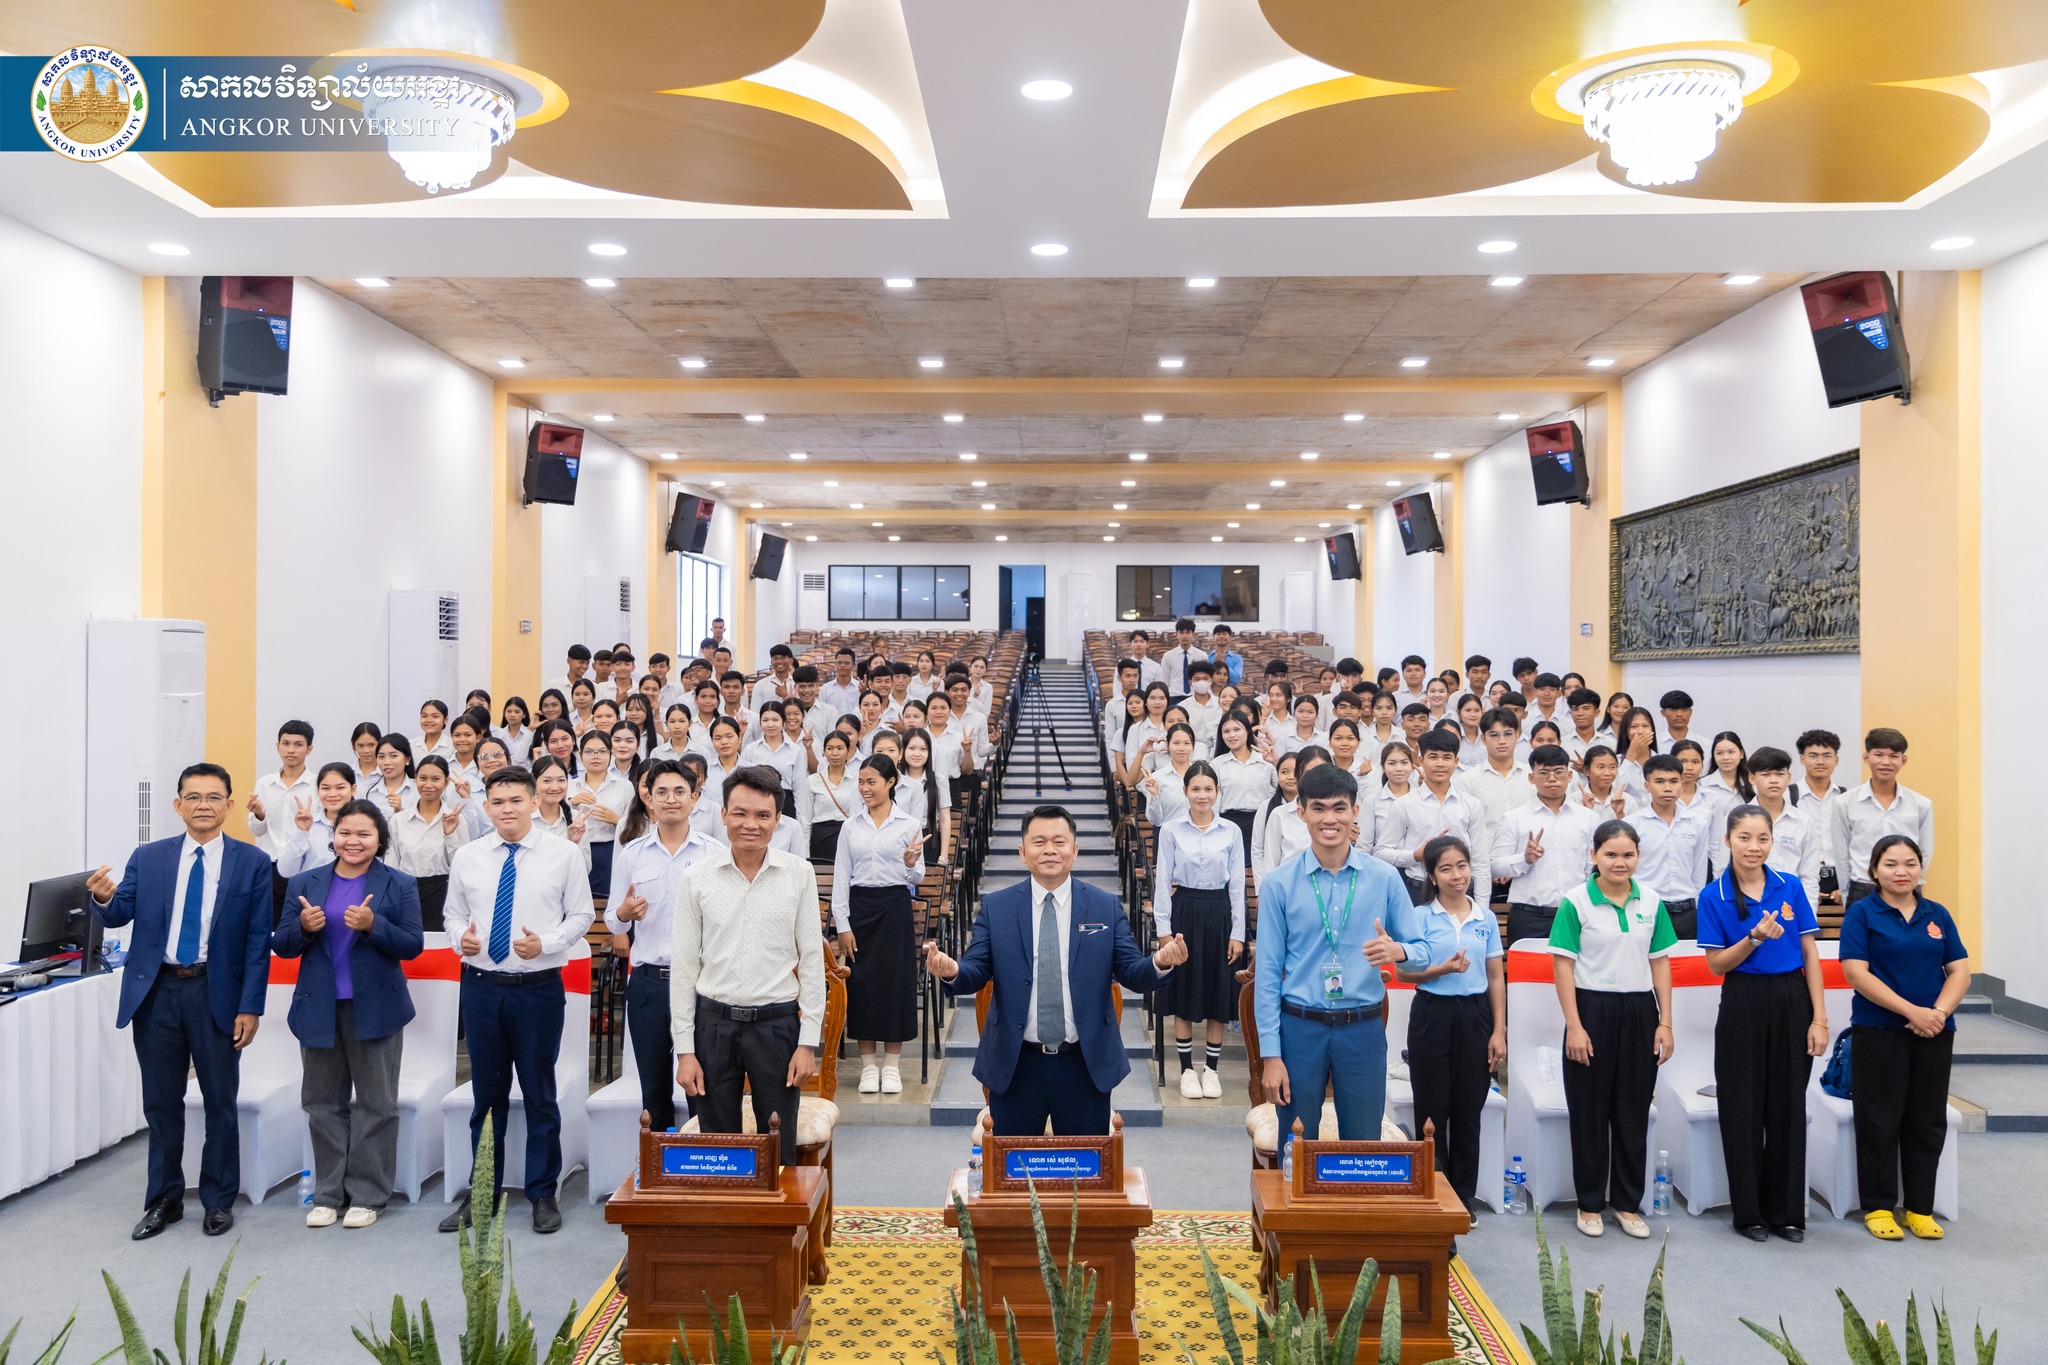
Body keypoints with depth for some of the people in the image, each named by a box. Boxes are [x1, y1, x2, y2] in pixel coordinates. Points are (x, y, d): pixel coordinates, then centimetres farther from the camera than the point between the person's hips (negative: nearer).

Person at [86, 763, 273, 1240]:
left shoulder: (252, 863, -3)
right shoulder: (147, 858, 5)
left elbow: (258, 941, -4)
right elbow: (120, 916, 0)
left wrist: (250, 1007, -8)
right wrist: (105, 898, -24)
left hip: (216, 994, -2)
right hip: (156, 991, 2)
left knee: (220, 1102, 8)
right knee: (160, 1101, 11)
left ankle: (219, 1200, 22)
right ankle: (164, 1199, 25)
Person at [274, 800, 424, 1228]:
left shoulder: (400, 885, -1)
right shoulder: (304, 883, 6)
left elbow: (412, 945, -6)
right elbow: (281, 944, 6)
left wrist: (373, 925, -22)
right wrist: (303, 928, -15)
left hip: (375, 1008, -3)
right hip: (319, 1008, 3)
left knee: (375, 1103, 4)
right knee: (324, 1103, 10)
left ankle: (367, 1195, 14)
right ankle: (328, 1194, 21)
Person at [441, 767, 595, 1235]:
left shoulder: (564, 854, -3)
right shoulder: (467, 856, 5)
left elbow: (581, 915, 0)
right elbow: (453, 913, 13)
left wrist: (546, 943, -16)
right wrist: (460, 935, -9)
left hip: (539, 986, -2)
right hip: (481, 986, 2)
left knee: (540, 1094, 6)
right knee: (486, 1093, 12)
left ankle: (543, 1194, 19)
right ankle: (482, 1192, 26)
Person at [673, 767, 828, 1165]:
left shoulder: (799, 874, -1)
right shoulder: (698, 877, -1)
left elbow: (812, 959, 1)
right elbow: (683, 966, 2)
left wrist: (808, 1041, -3)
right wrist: (685, 1048, 0)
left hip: (777, 1023, 0)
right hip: (714, 1023, 1)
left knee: (779, 1152, 7)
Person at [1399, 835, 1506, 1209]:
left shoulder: (1486, 918, 5)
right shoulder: (1421, 917, -3)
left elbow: (1496, 978, 7)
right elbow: (1405, 972, -4)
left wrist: (1499, 1032, 2)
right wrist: (1443, 969, -21)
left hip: (1475, 1015, 2)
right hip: (1432, 1014, -2)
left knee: (1468, 1112, 8)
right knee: (1433, 1110, 3)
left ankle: (1464, 1198, 20)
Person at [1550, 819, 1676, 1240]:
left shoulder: (1651, 902, 5)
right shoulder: (1576, 902, -6)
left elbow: (1660, 964, 8)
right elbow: (1563, 966, -7)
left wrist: (1665, 1023, 3)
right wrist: (1574, 1026, -12)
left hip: (1639, 1012, 3)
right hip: (1593, 1011, -3)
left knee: (1634, 1111, 10)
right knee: (1590, 1110, 5)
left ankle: (1628, 1203, 23)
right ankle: (1590, 1203, 18)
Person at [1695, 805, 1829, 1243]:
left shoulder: (1791, 888, 1)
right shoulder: (1714, 896, -4)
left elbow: (1810, 955, 1)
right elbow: (1716, 964, -4)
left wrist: (1819, 1018, -4)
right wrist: (1754, 938, -20)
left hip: (1792, 1002, 2)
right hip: (1743, 1006, -2)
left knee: (1788, 1107, 8)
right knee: (1744, 1108, 4)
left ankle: (1787, 1212, 20)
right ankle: (1749, 1212, 16)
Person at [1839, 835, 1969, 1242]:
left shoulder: (1937, 915, 9)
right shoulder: (1862, 913, -4)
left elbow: (1960, 971, 5)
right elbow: (1857, 973, -12)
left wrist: (1938, 1012, -13)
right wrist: (1912, 1011, -18)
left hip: (1934, 1033, 4)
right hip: (1879, 1031, -4)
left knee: (1928, 1121, 9)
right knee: (1880, 1121, 2)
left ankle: (1920, 1208, 20)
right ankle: (1878, 1207, 12)